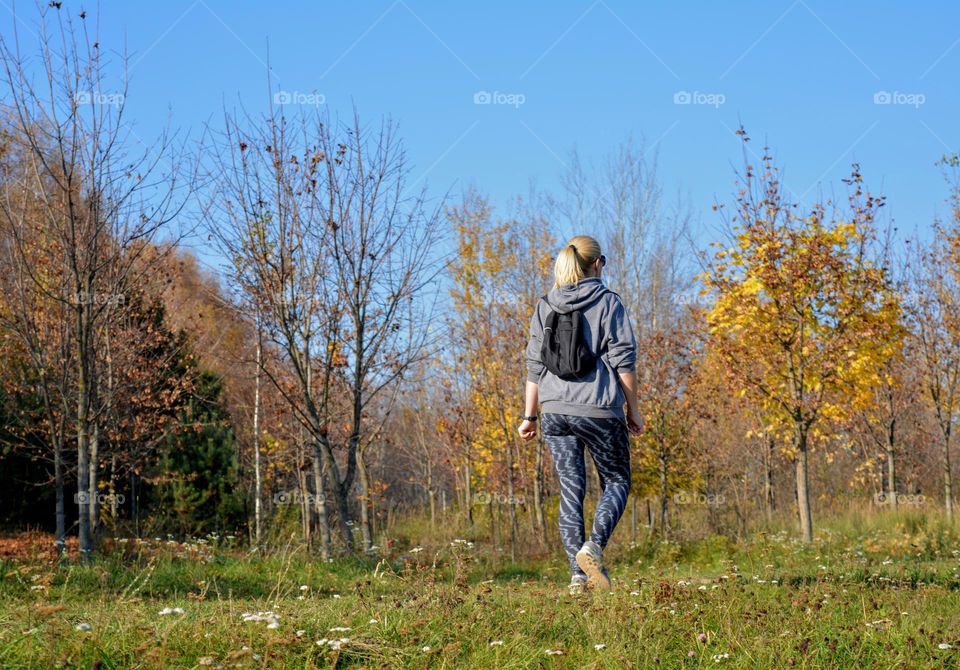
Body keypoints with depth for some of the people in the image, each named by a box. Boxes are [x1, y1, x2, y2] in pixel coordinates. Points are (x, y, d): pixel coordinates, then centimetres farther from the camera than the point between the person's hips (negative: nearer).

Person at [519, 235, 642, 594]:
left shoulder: (544, 307, 10)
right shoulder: (608, 302, -2)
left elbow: (535, 366, 10)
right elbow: (624, 360, -6)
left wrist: (529, 416, 14)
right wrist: (633, 409, 2)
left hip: (555, 412, 4)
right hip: (599, 410, -4)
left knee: (570, 489, 6)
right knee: (616, 482, 11)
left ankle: (579, 574, 1)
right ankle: (593, 546, -12)